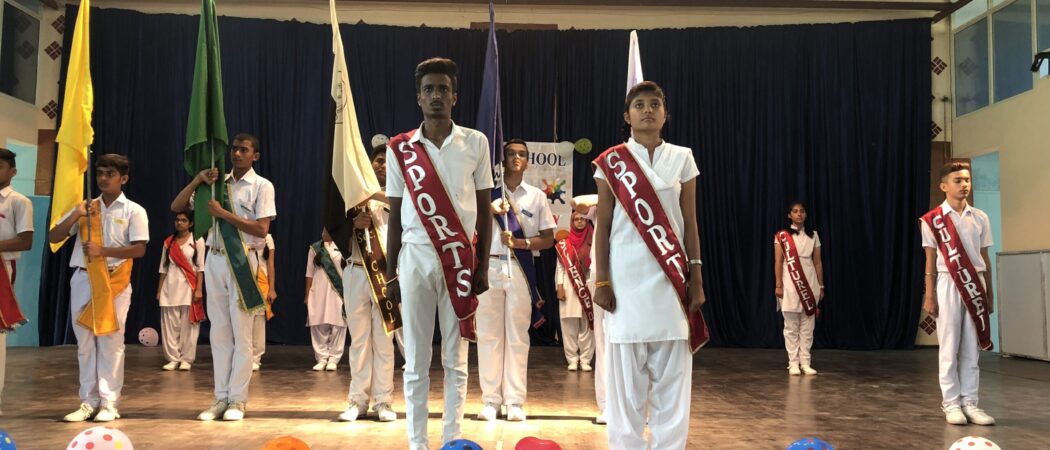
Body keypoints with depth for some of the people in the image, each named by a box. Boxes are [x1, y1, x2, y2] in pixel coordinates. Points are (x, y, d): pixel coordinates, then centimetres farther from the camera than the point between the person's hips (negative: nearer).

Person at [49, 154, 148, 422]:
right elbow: (53, 238, 8)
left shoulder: (133, 210, 1)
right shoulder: (84, 208, 13)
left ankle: (109, 403, 2)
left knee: (110, 342, -3)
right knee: (85, 342, 6)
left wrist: (102, 250, -16)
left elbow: (139, 249, -8)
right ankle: (88, 402, 13)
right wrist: (75, 215, -6)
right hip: (83, 279, 4)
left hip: (115, 281, -4)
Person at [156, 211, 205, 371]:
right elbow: (163, 267, 13)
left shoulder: (198, 241, 1)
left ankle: (186, 359, 4)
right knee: (170, 324, 1)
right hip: (170, 286, 3)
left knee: (187, 324, -2)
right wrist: (159, 290, 9)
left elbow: (200, 267, -3)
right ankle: (173, 358, 7)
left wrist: (199, 289, -10)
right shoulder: (168, 242, 11)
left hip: (188, 286, -3)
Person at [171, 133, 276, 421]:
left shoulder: (262, 186, -2)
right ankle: (221, 398, 15)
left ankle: (237, 400, 7)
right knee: (219, 332, 8)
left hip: (243, 262, -5)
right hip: (215, 260, 5)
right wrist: (198, 180, -2)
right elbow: (176, 207, 11)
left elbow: (261, 229, -11)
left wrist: (223, 213, -13)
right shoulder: (218, 184, 13)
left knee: (241, 333, 0)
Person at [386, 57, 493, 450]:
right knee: (416, 359, 5)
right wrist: (390, 273, 5)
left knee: (456, 358, 5)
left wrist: (482, 266, 0)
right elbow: (395, 216, 8)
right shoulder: (400, 148, 5)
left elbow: (484, 209, 5)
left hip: (460, 258, 0)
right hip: (415, 257, 1)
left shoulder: (475, 143, 3)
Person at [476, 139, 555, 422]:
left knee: (517, 336, 3)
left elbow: (548, 239, 7)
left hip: (520, 269, 0)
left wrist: (520, 242, -11)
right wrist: (489, 208, -18)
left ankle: (515, 401, 8)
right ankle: (490, 399, 9)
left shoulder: (537, 196, 9)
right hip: (489, 266, 0)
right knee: (489, 335, 2)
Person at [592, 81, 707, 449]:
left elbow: (690, 223, 8)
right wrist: (601, 280, -4)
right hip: (627, 277, -2)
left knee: (672, 378, 2)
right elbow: (603, 225, 2)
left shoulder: (681, 159, 7)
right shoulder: (611, 162, 3)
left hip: (670, 279, 2)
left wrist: (696, 278, 2)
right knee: (626, 378, 0)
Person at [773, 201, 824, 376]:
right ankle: (793, 363, 5)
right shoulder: (781, 236, -1)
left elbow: (818, 262, 9)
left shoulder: (813, 236, 8)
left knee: (807, 327, 4)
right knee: (791, 327, 0)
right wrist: (778, 285, -9)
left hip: (809, 284, 3)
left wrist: (821, 286, 7)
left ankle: (805, 363, 9)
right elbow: (778, 262, -3)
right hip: (790, 285, -3)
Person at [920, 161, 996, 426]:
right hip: (948, 285, -3)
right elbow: (930, 261, -3)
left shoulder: (980, 218, 8)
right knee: (949, 347, 1)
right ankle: (951, 403, 7)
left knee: (972, 347, 6)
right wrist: (929, 295, -6)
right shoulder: (932, 220, -3)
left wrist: (989, 292, 9)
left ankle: (969, 403, 11)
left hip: (975, 286, 4)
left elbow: (985, 258, 10)